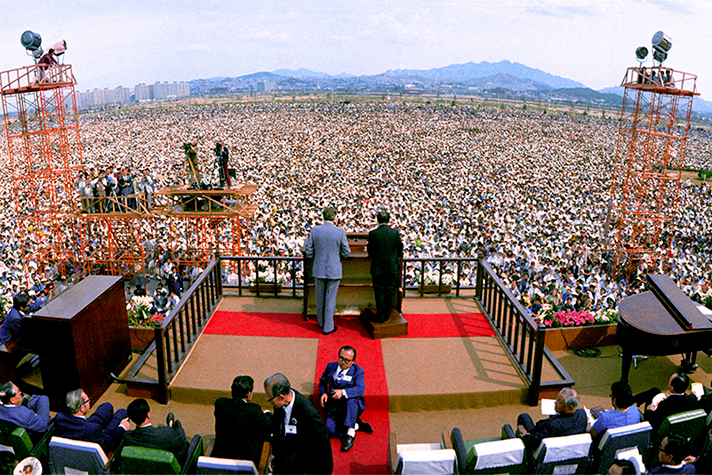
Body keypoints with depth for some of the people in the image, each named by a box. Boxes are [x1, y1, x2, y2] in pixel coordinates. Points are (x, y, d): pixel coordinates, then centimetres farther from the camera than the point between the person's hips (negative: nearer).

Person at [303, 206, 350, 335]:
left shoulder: (314, 230, -7)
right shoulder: (340, 231, -11)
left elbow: (308, 251, -3)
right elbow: (346, 252, -7)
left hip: (319, 270, 2)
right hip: (334, 271, -2)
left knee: (320, 298, 17)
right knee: (330, 299, 7)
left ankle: (322, 323, 34)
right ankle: (328, 327, 14)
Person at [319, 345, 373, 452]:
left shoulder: (357, 371, -4)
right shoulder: (330, 366, 8)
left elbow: (360, 389, -21)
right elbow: (322, 381, 24)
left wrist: (342, 392, -39)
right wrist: (323, 393, 1)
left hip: (353, 407, -2)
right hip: (335, 407, 2)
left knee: (351, 399, -39)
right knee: (329, 429, -27)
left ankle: (350, 435, -31)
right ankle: (357, 425, -7)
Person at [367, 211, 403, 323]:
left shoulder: (373, 234, -11)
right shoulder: (395, 233, -5)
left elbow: (370, 251, 0)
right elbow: (400, 248, 8)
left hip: (378, 268, -2)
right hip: (392, 267, 2)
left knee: (379, 292, 6)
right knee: (390, 291, 13)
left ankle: (380, 317, 11)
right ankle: (387, 314, 22)